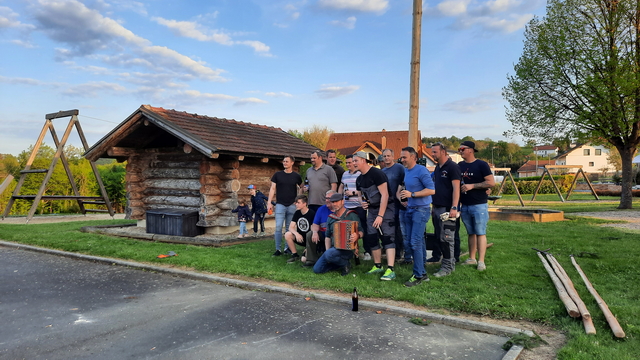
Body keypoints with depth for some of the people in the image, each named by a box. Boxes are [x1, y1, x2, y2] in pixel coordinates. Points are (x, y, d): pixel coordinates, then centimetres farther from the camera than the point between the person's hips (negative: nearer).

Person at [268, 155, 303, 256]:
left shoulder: (297, 176, 5)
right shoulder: (277, 175, 5)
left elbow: (300, 189, 13)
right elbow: (272, 188, 4)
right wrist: (269, 202, -4)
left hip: (292, 205, 1)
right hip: (280, 204, -1)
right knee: (278, 227, -6)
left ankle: (288, 248, 17)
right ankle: (278, 249, 0)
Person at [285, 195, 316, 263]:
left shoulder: (311, 214, -16)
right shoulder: (297, 213, 1)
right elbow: (291, 227, -3)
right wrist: (296, 234, -26)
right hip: (299, 237, 6)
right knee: (287, 234, -24)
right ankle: (295, 255, -5)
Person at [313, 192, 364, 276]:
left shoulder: (352, 216, -4)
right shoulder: (331, 218, 14)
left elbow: (361, 231, -7)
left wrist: (357, 235, -30)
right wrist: (327, 249, 4)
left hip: (347, 249, -6)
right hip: (333, 248, 6)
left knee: (328, 254, -35)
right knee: (317, 269, -5)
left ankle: (345, 263, -4)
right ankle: (341, 263, 12)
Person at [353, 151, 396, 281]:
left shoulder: (376, 173, -18)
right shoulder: (359, 179, 7)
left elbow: (385, 195, -22)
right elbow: (360, 196, 22)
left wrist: (380, 216, -24)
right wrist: (362, 202, -4)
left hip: (386, 208, -8)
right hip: (371, 209, 8)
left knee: (387, 237, -14)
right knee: (371, 237, 6)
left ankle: (390, 270, -16)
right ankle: (378, 266, 19)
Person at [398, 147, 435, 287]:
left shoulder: (421, 170, -13)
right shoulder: (405, 171, 11)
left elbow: (432, 190, -18)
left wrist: (412, 194, -22)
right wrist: (402, 196, 9)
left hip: (421, 209, -9)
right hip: (409, 210, 9)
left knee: (415, 242, -12)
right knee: (408, 242, 10)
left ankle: (418, 275, -2)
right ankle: (422, 272, 20)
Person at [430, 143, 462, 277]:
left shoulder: (452, 167, -9)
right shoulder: (437, 168, 16)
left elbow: (456, 188, -15)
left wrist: (454, 208, -22)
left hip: (447, 208, -8)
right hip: (437, 208, 8)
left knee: (447, 238, -5)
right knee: (439, 236, 11)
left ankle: (448, 266, 1)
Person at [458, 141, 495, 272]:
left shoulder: (481, 165, -7)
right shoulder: (460, 165, 10)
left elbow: (491, 182, -13)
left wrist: (472, 186, -18)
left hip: (479, 204, -6)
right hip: (465, 205, 6)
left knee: (480, 233, -4)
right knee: (471, 233, 12)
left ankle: (481, 262, -2)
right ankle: (471, 258, 19)